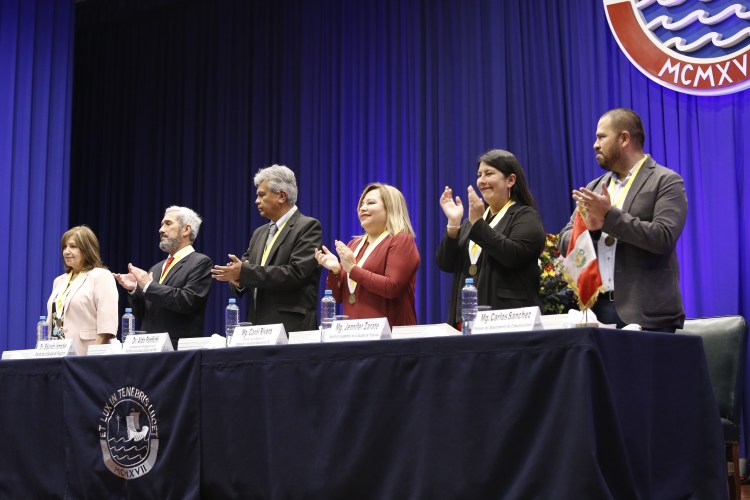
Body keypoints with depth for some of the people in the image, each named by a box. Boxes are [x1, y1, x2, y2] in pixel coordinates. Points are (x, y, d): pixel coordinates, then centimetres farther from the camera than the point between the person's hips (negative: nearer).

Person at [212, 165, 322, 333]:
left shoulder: (308, 227, -6)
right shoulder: (260, 233, 18)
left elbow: (296, 273, -18)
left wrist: (245, 272, -17)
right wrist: (237, 278, -8)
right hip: (258, 327, 6)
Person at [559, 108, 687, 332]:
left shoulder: (666, 181, -2)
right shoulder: (594, 188, 16)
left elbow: (663, 238, -15)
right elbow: (565, 243, 11)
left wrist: (610, 215, -16)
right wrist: (589, 227, -9)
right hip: (596, 308, 5)